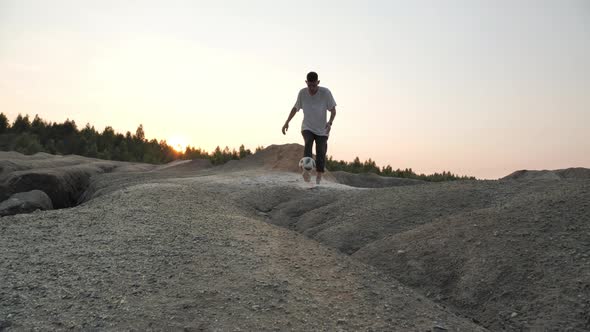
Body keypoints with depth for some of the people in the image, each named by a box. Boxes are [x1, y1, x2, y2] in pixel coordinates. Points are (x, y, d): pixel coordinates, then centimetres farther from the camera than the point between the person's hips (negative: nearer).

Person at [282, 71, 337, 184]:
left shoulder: (325, 92, -13)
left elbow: (333, 110, -7)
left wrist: (330, 122, -25)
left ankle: (318, 180, 8)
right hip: (307, 128, 1)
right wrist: (287, 122, 3)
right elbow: (295, 108, 9)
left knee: (320, 153, -4)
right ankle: (307, 171, -36)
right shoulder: (302, 93, -7)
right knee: (308, 143, -29)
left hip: (322, 130, 0)